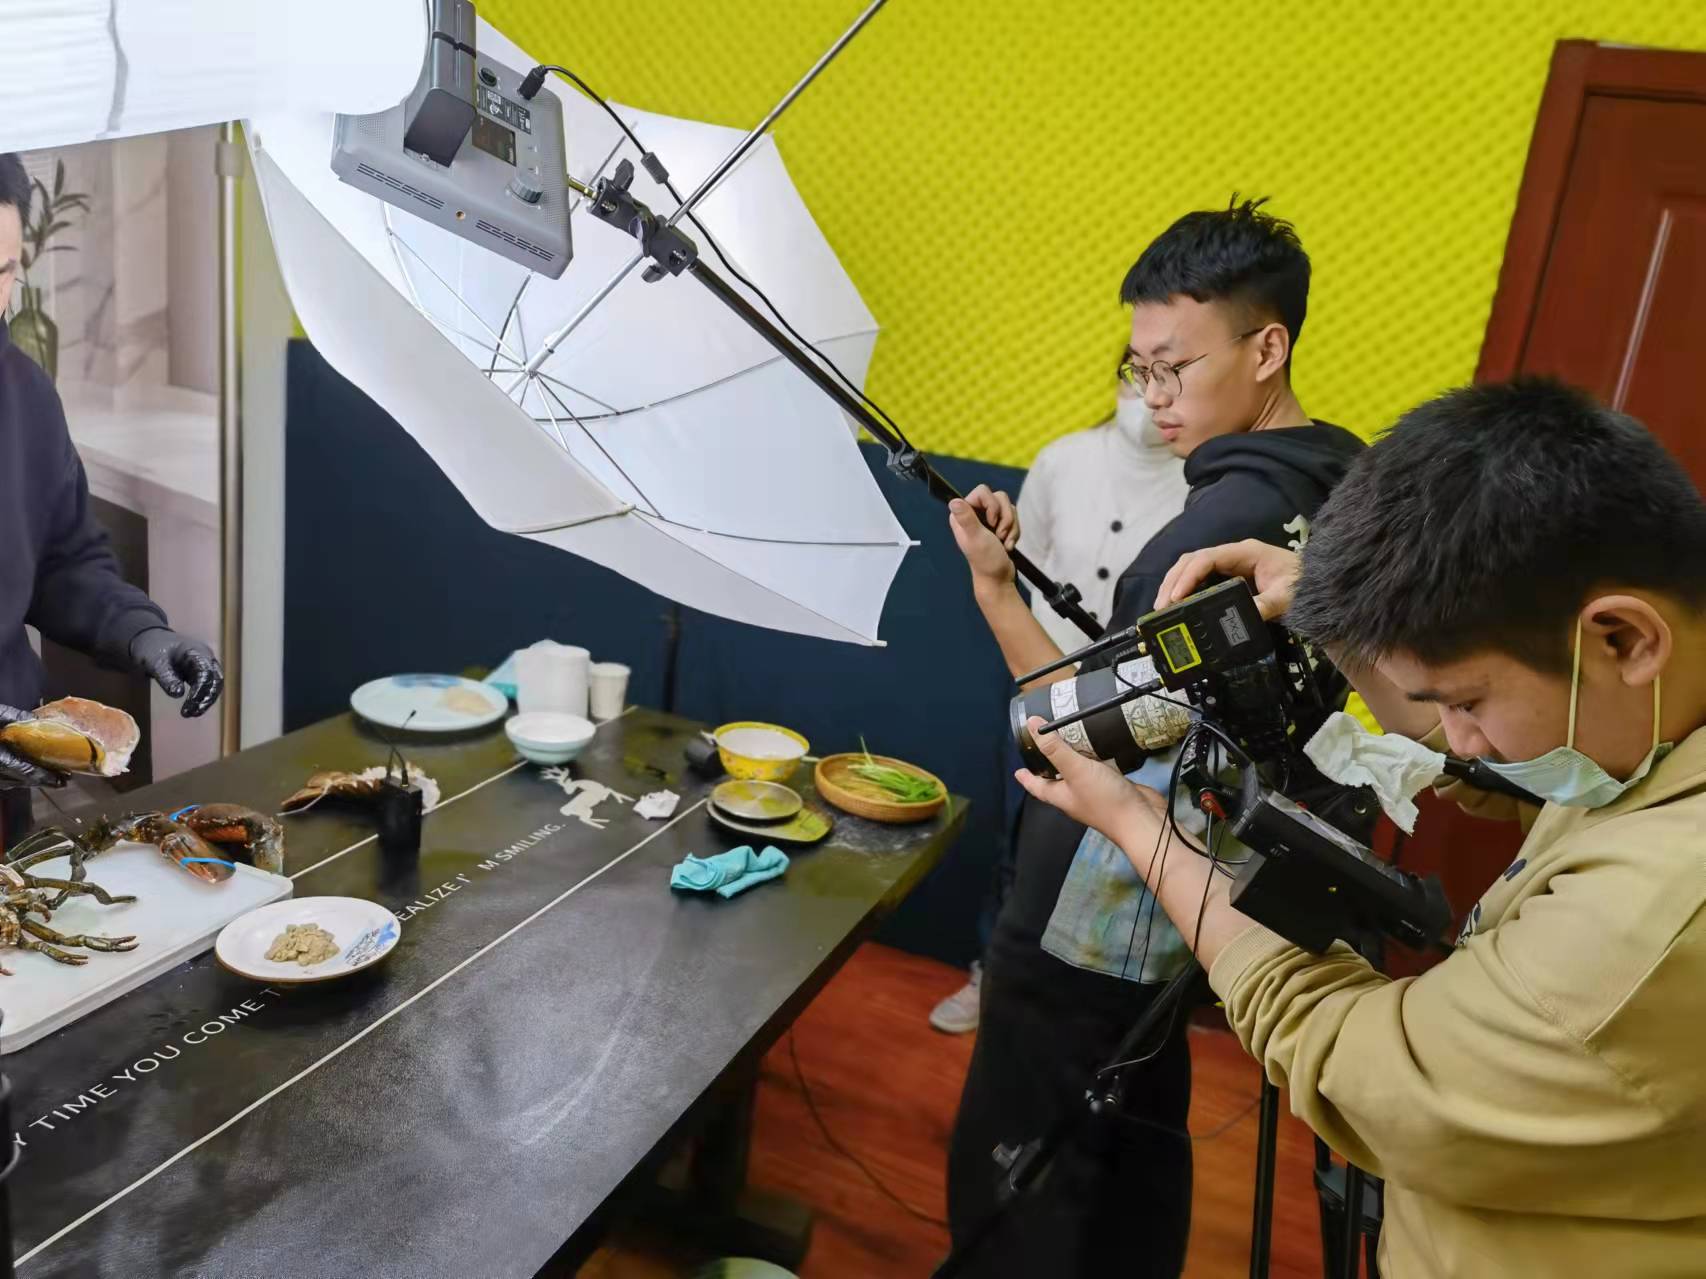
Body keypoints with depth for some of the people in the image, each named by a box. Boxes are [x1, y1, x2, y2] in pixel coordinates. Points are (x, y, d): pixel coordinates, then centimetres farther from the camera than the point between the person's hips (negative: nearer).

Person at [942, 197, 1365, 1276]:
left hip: (1089, 923, -10)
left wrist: (995, 591, -19)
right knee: (1139, 1142, 24)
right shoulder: (1337, 489, 5)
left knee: (1009, 1185, 4)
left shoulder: (1229, 518, -23)